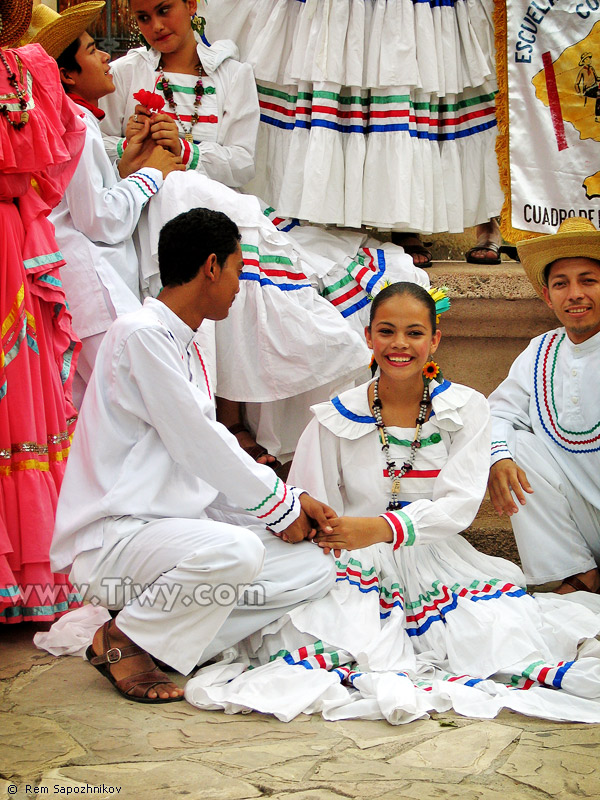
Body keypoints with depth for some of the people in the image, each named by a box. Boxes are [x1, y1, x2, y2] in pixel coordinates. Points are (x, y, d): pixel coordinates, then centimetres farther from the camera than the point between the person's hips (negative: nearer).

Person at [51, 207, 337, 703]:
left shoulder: (186, 344, 17)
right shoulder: (141, 334, -14)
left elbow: (214, 448, 17)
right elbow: (196, 445, -17)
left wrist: (290, 497, 5)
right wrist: (279, 506, -7)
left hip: (181, 522, 10)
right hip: (113, 536, -9)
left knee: (315, 569, -3)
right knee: (235, 549, -36)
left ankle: (168, 637, 1)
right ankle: (121, 639, -11)